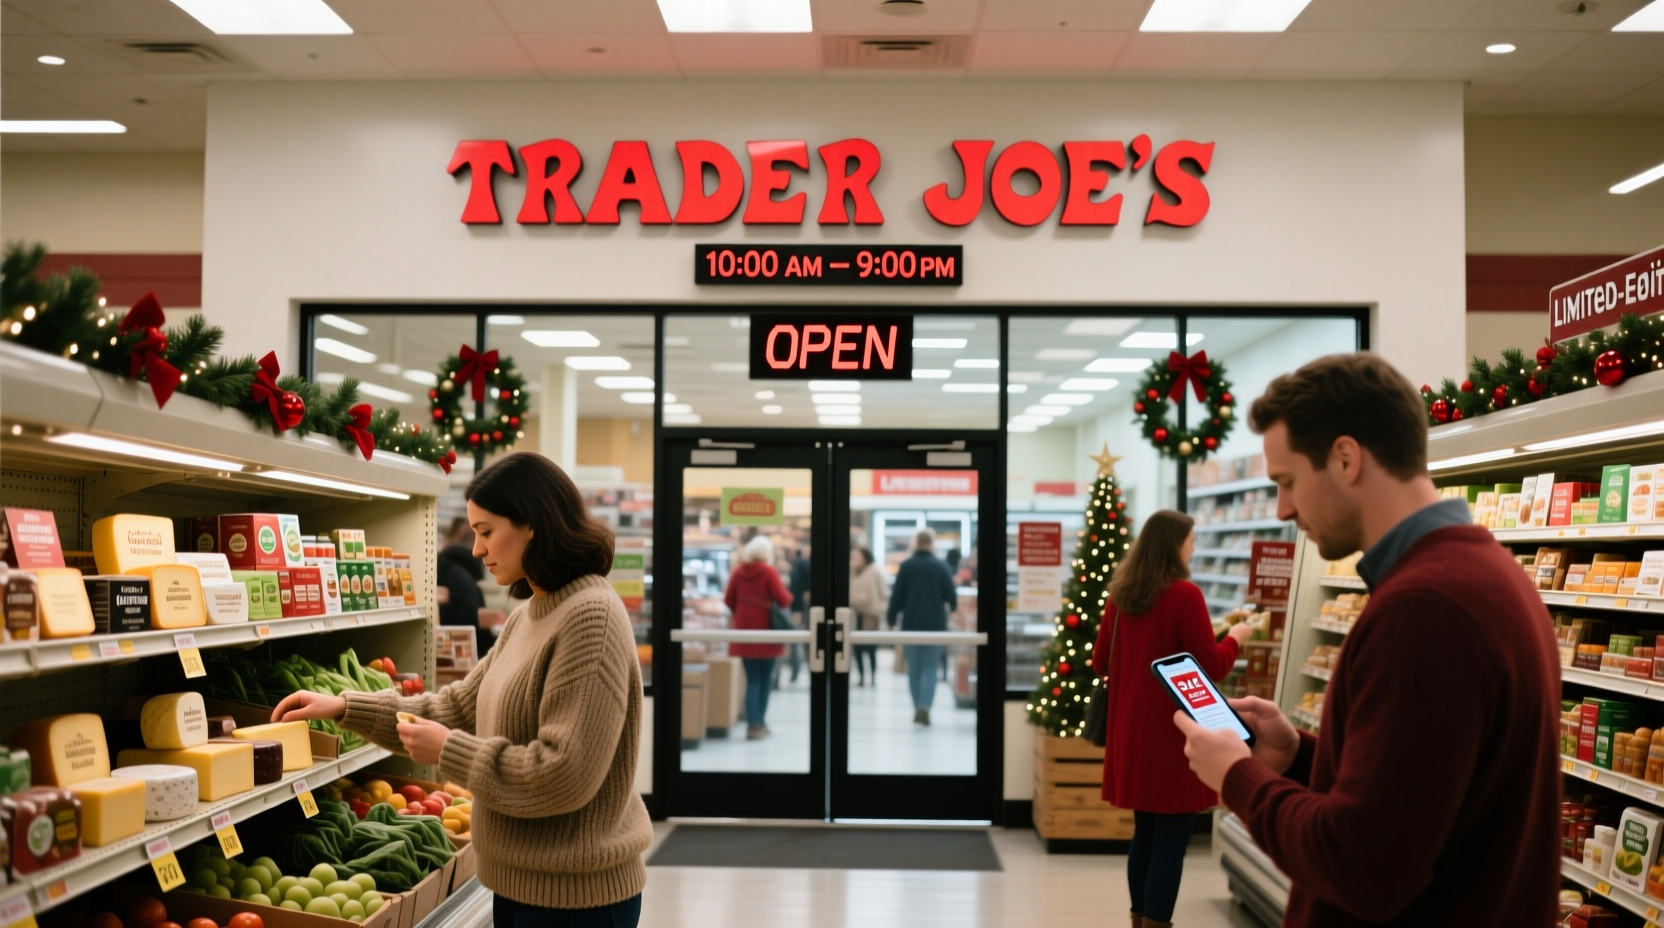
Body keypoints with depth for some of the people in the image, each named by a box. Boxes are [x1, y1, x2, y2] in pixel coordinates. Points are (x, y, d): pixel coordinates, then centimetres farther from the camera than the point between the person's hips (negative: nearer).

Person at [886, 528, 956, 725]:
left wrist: (891, 619, 6)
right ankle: (924, 707, -16)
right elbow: (952, 597, -2)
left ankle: (918, 708, 13)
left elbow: (896, 596, -3)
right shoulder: (941, 567, -5)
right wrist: (951, 607, 20)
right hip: (935, 625, -1)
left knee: (914, 668, 12)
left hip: (910, 624, 1)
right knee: (930, 668, 2)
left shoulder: (906, 566, -3)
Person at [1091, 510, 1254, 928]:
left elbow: (1100, 662, 14)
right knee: (1170, 841, 0)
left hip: (1132, 730, 7)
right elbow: (1213, 668, -12)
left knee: (1144, 835, 16)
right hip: (1173, 732, -7)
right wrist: (1235, 638, 5)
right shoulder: (1185, 595, -14)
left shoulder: (1121, 593, 6)